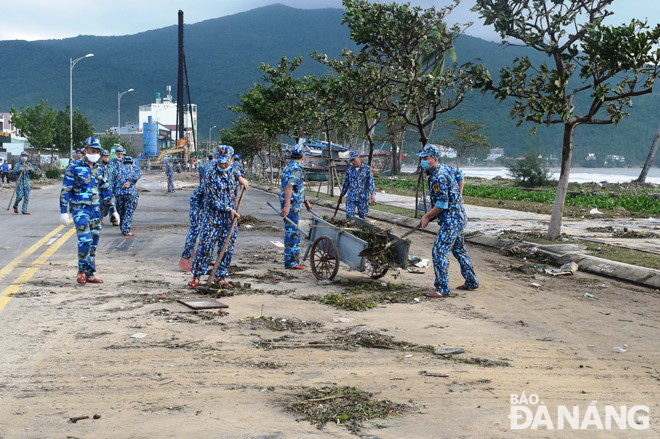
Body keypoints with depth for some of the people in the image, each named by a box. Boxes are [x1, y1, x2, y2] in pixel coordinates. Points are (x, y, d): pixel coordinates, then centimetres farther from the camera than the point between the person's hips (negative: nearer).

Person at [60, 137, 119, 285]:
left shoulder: (99, 169, 11)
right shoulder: (75, 167, -5)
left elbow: (106, 190, 18)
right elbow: (65, 190, -6)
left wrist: (114, 209, 15)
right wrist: (63, 211, -10)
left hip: (96, 210, 6)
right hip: (80, 209, -6)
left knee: (94, 242, 7)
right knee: (85, 240, -17)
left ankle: (90, 274, 15)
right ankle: (82, 271, 0)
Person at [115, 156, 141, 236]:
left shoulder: (121, 169, 20)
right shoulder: (134, 167, 13)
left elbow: (116, 182, 11)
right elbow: (138, 173, -8)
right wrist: (130, 182, -13)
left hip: (119, 192, 3)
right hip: (130, 192, -3)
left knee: (121, 212, 14)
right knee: (129, 212, 0)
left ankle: (123, 230, 18)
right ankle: (126, 231, -7)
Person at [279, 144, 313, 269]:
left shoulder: (288, 167, 17)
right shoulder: (296, 168, -15)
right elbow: (289, 187, -26)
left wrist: (306, 201, 35)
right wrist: (287, 206, -33)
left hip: (293, 205, 10)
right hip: (292, 205, -10)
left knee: (292, 232, 15)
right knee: (292, 232, -6)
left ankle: (294, 260, 22)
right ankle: (291, 262, -4)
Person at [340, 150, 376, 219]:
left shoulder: (367, 168, -1)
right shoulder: (349, 170, 7)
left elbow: (370, 182, -7)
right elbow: (345, 184, 15)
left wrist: (373, 194, -18)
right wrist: (341, 195, 19)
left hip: (363, 198, -2)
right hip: (351, 198, 2)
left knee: (363, 216, 3)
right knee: (349, 216, -8)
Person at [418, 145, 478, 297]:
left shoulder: (439, 177, -21)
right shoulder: (445, 168, 10)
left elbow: (442, 204, -22)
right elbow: (459, 174, 30)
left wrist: (427, 217, -12)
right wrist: (459, 195, 34)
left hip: (451, 219, -11)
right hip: (460, 216, 11)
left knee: (439, 252, -10)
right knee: (459, 249, 22)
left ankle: (442, 289, -9)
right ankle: (471, 282, 32)